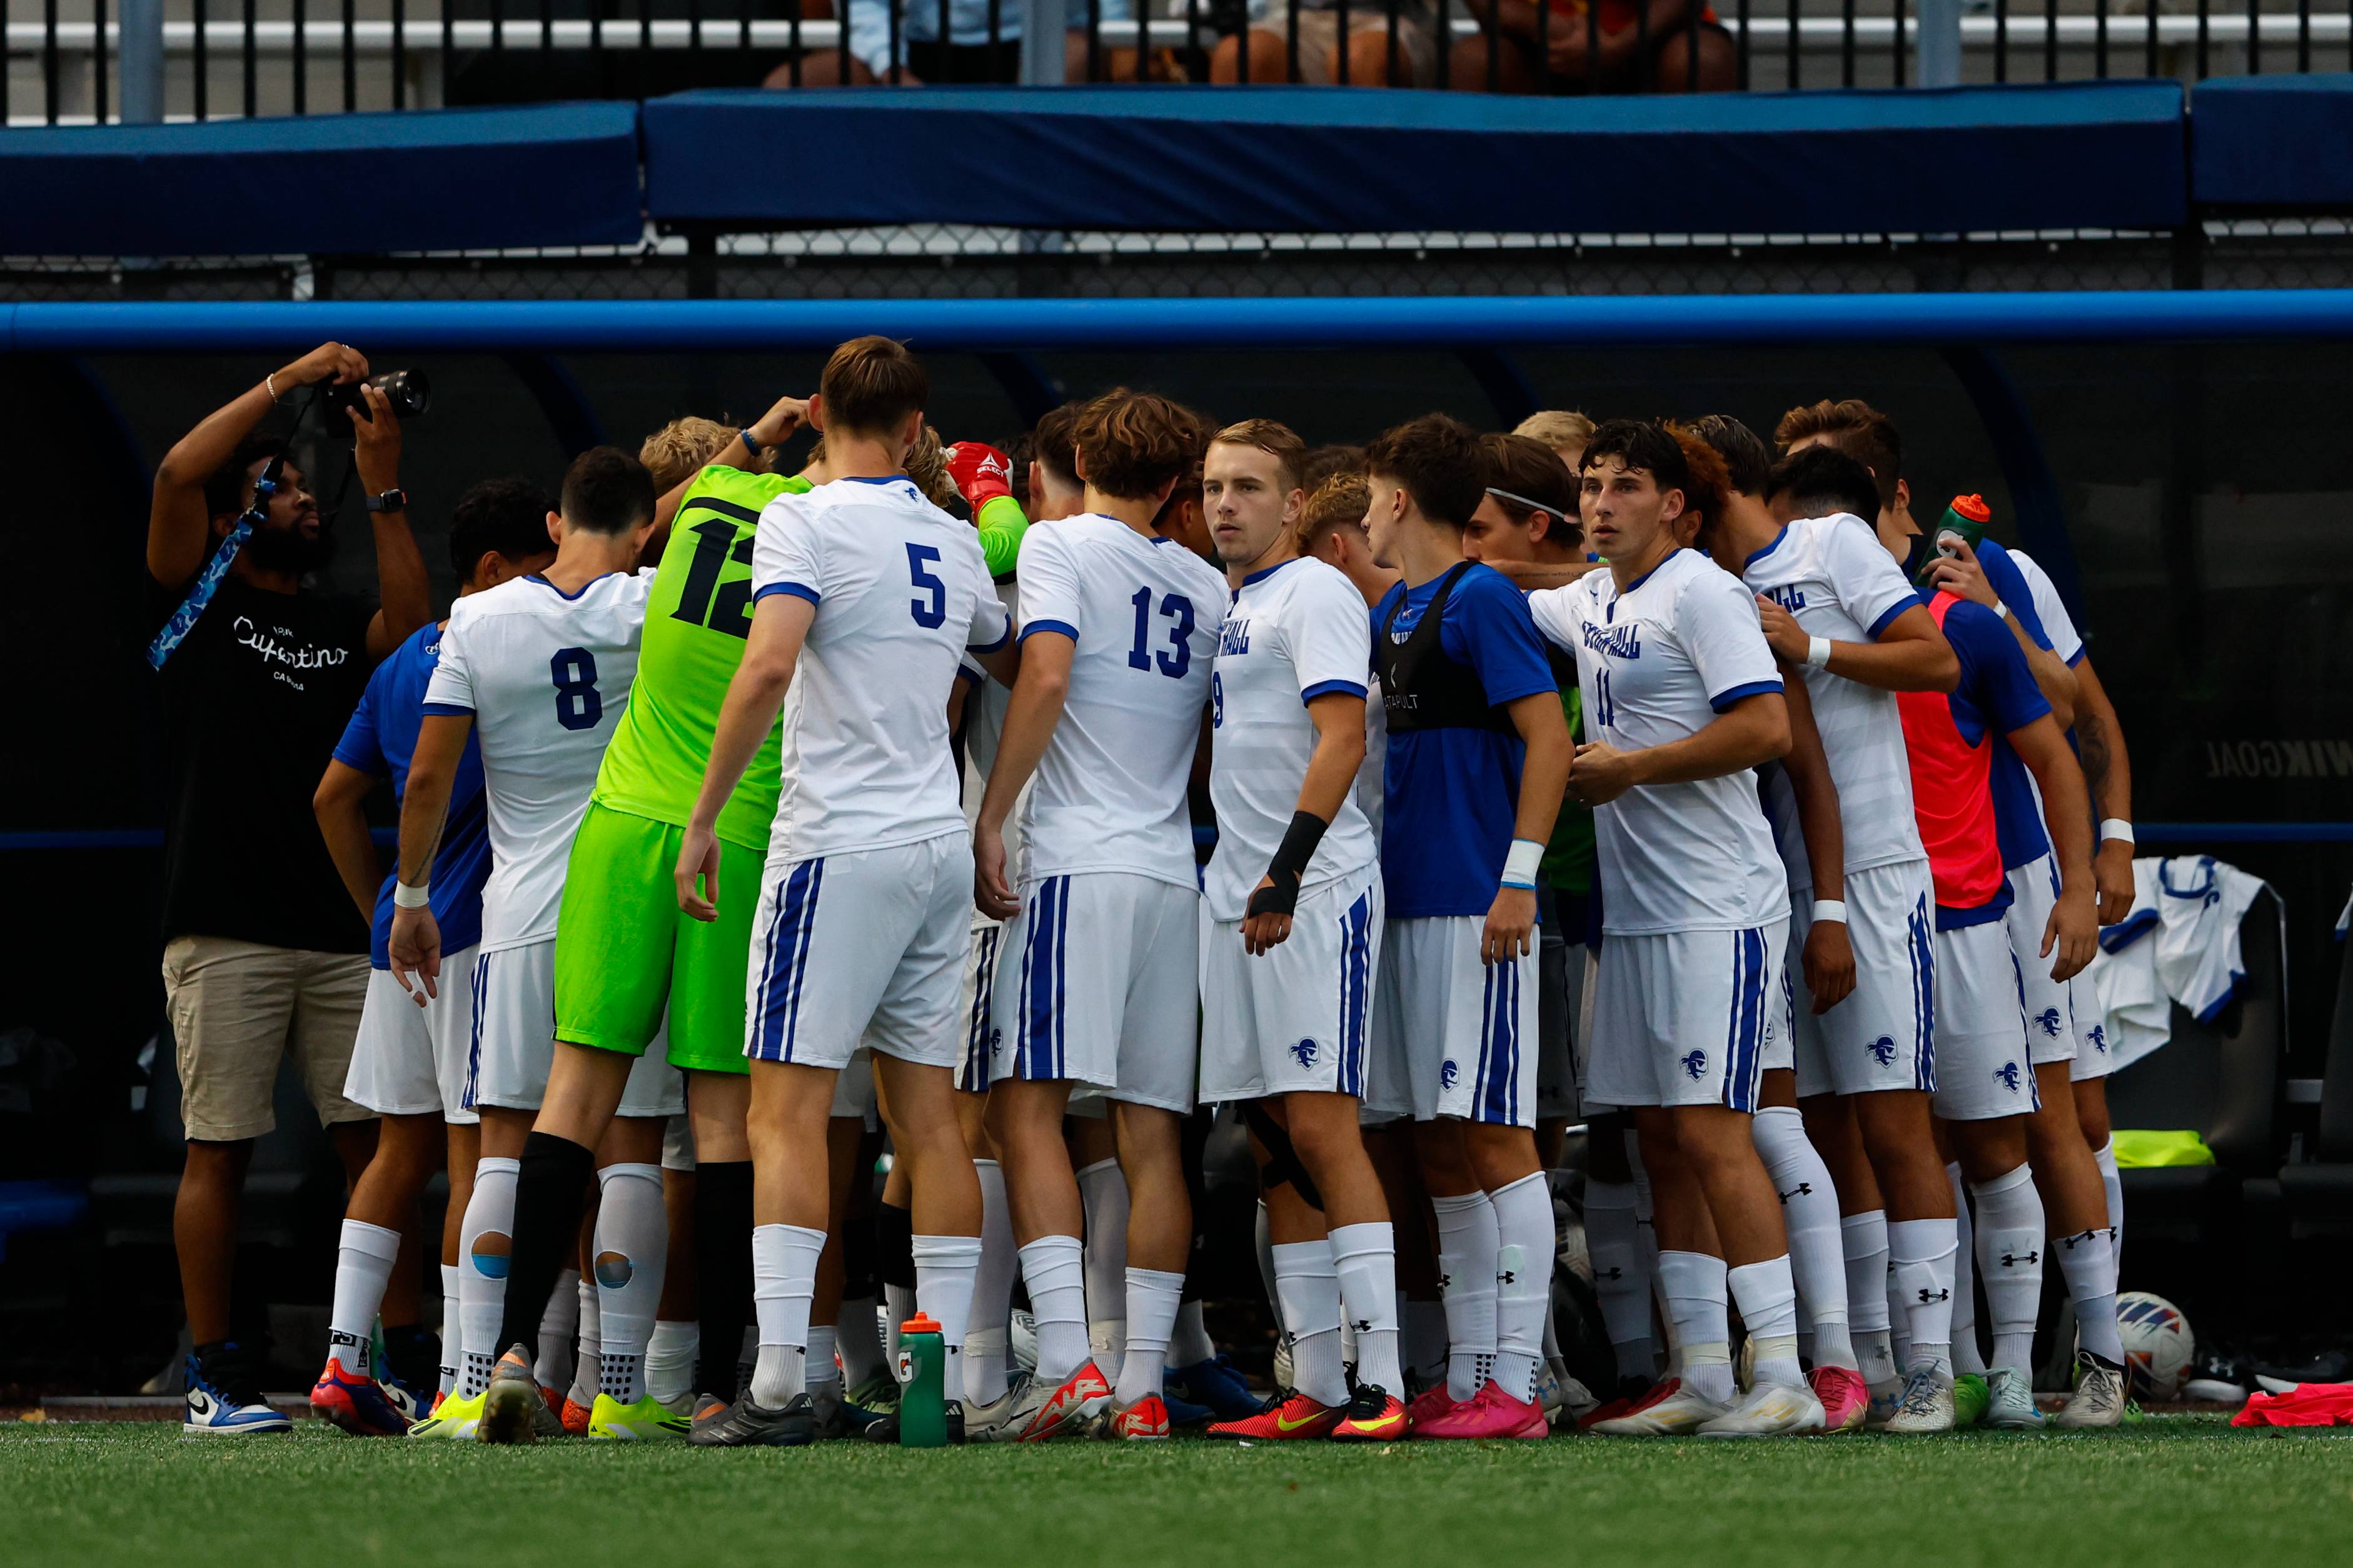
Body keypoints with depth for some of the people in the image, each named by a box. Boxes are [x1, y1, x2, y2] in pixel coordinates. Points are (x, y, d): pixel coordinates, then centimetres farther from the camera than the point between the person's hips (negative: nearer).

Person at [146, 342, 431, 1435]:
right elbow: (179, 474, -5)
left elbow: (413, 629, -2)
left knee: (378, 1145, -2)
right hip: (223, 930, -4)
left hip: (342, 931, 4)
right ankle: (214, 1377, -1)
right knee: (220, 1150, -5)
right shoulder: (199, 604, 9)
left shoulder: (340, 629, 19)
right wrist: (288, 383, -3)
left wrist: (381, 489, -3)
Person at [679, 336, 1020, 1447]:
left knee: (788, 1109, -6)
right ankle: (944, 1380, 4)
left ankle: (779, 1382, -15)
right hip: (940, 845, 6)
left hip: (839, 844, -6)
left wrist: (703, 818, -17)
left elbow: (770, 663, -21)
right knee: (927, 1113, 7)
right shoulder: (953, 544, 13)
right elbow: (1014, 664, 29)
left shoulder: (805, 523, -8)